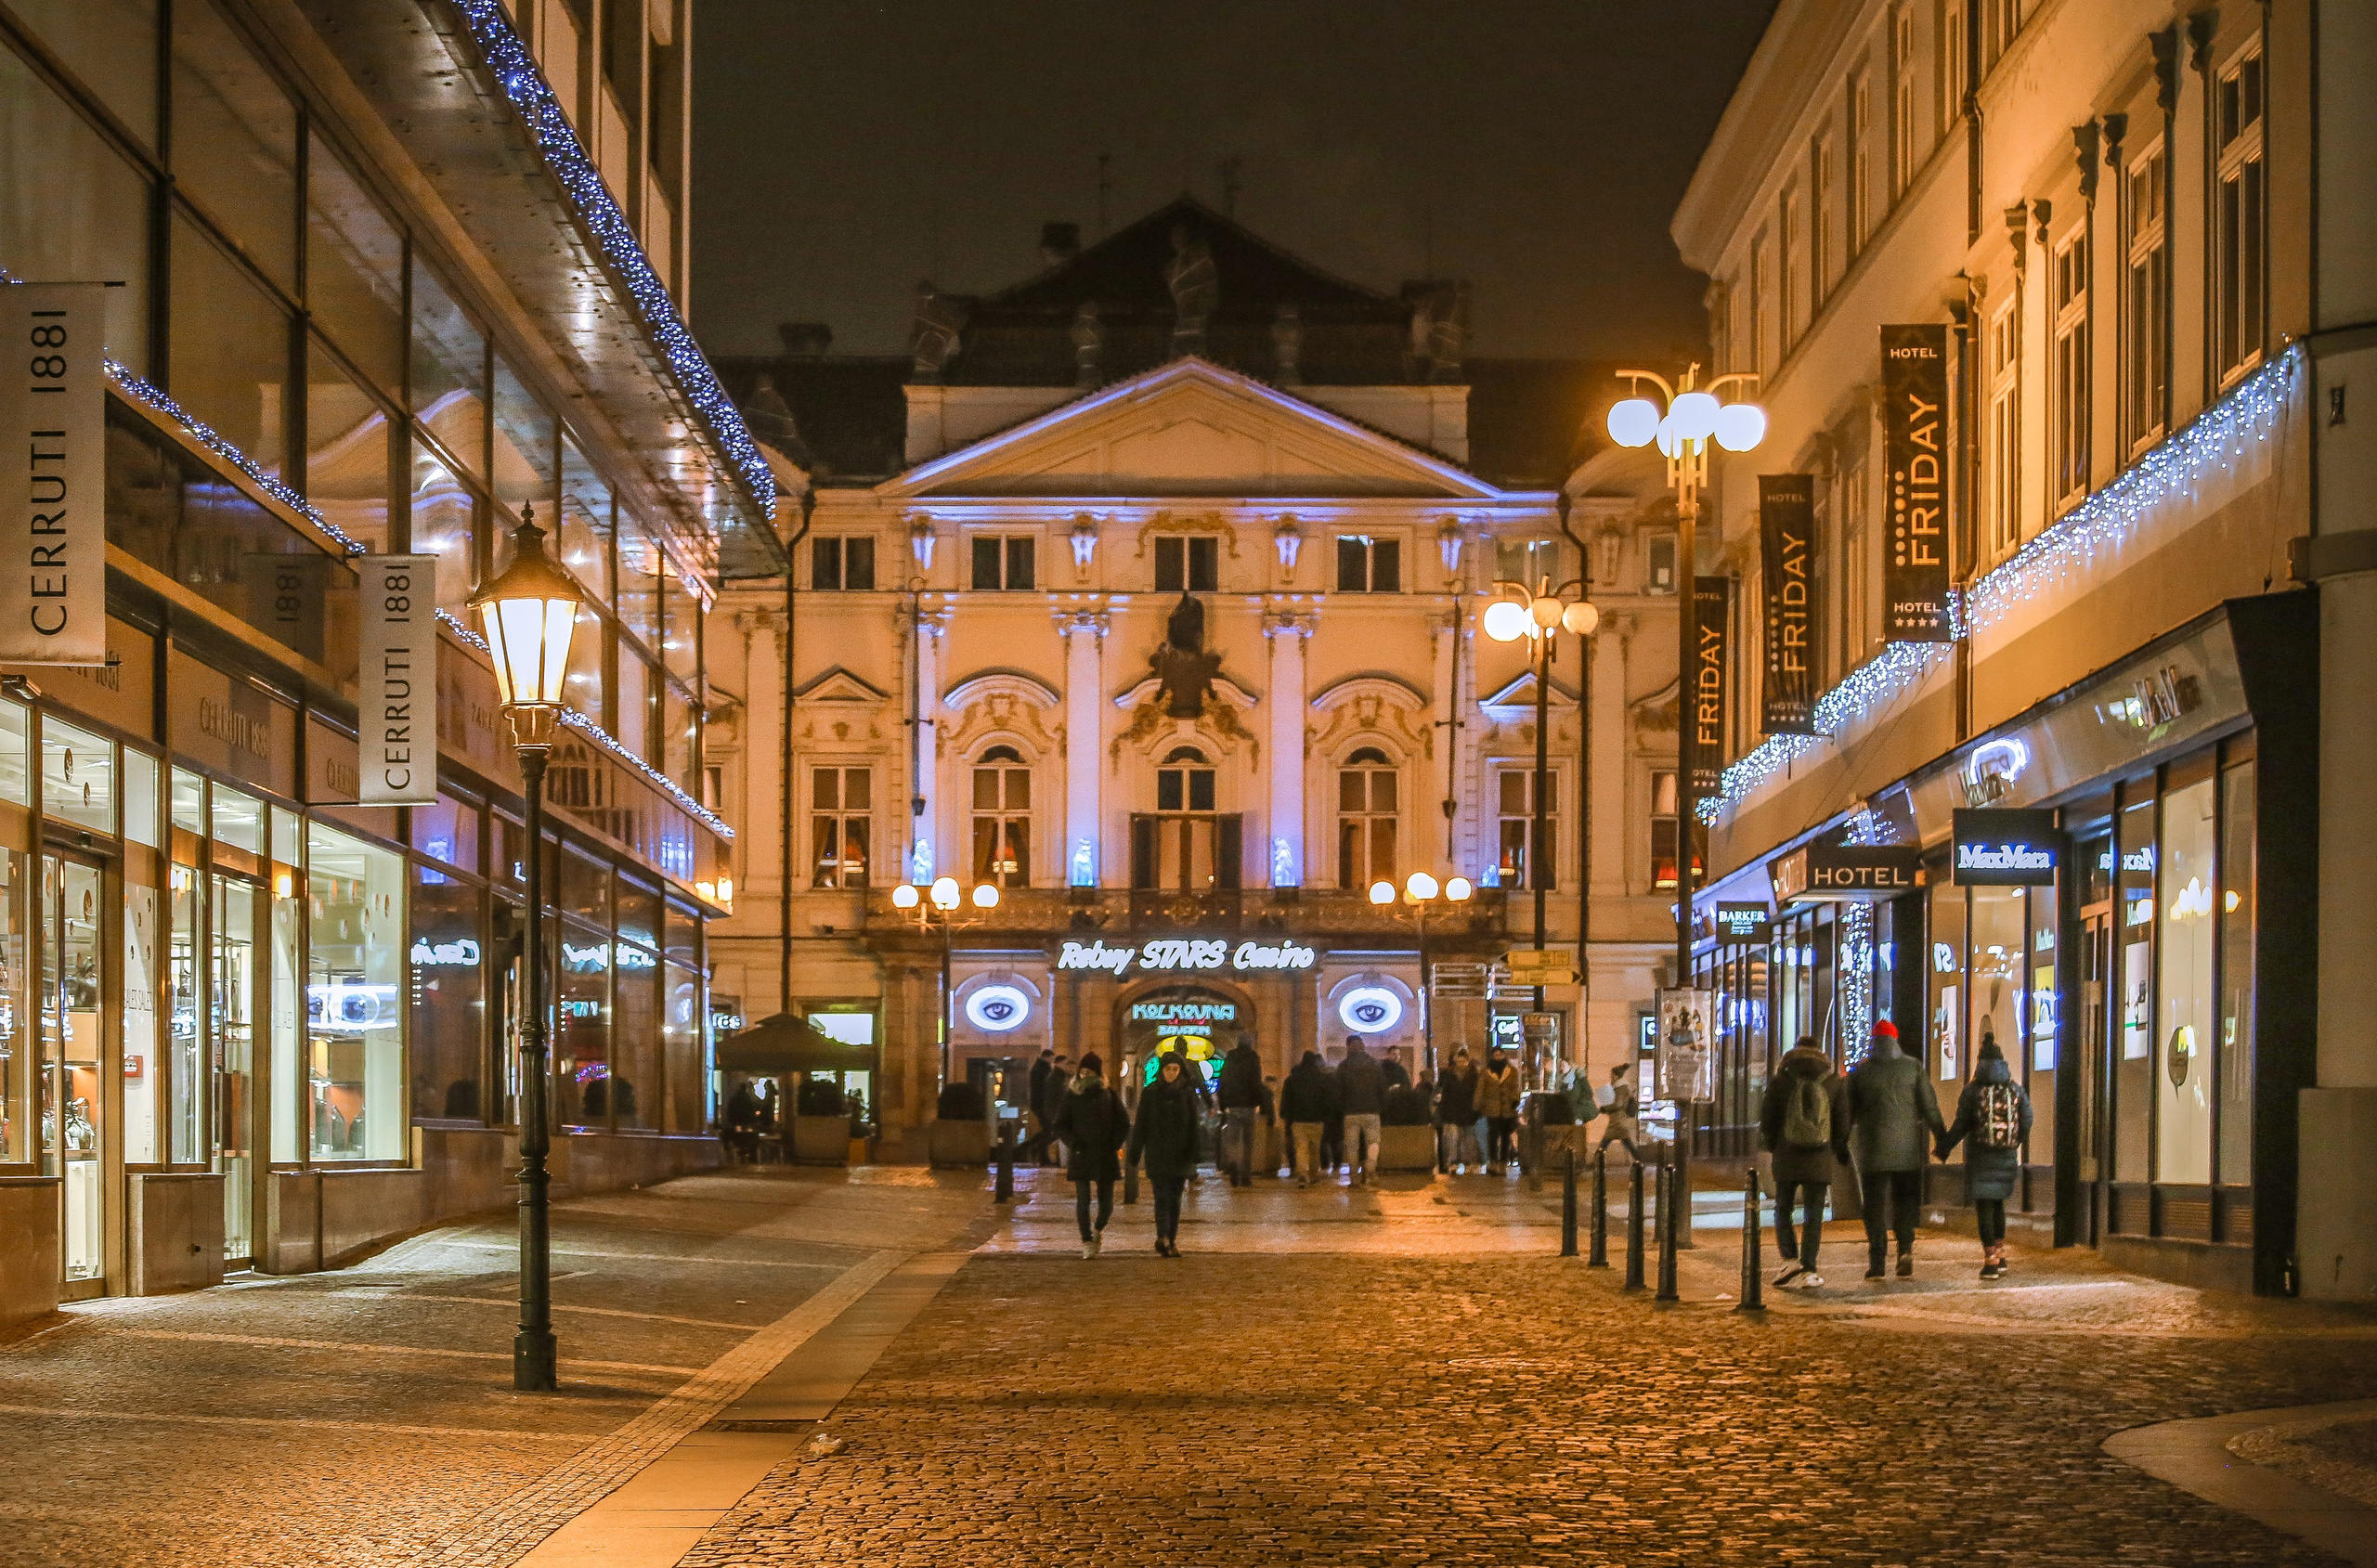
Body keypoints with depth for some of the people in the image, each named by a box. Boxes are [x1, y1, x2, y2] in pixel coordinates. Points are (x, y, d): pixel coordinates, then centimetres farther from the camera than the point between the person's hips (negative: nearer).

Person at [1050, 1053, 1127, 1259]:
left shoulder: (1110, 1096, 7)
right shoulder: (1071, 1097, 4)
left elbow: (1123, 1124, 11)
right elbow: (1060, 1126, 5)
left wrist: (1113, 1145, -3)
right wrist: (1074, 1143, -10)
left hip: (1105, 1156, 1)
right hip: (1080, 1156, -1)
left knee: (1106, 1203, 1)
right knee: (1083, 1200, -7)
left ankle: (1098, 1229, 30)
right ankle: (1087, 1242, 2)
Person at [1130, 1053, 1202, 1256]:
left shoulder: (1188, 1094, 6)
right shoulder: (1150, 1093, 3)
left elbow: (1194, 1127, 4)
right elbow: (1141, 1125, 4)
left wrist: (1193, 1155, -4)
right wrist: (1135, 1154, 1)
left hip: (1180, 1155, 2)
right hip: (1157, 1155, -2)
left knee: (1174, 1199, 7)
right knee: (1162, 1197, -14)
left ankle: (1172, 1241, 14)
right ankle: (1162, 1238, -28)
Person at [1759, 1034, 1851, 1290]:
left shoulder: (1780, 1081, -2)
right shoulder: (1835, 1082, 2)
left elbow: (1766, 1118, 1)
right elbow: (1843, 1121, 4)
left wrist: (1771, 1144, 19)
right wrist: (1839, 1153, 17)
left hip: (1787, 1156, -1)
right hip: (1820, 1160, 1)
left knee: (1783, 1209, 11)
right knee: (1813, 1215, 5)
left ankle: (1790, 1259, -7)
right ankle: (1808, 1271, 1)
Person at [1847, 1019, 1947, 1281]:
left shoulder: (1859, 1071, 3)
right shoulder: (1913, 1067, 3)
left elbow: (1848, 1111, 4)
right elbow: (1929, 1106, 0)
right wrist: (1942, 1138, 6)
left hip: (1872, 1149, -1)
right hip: (1907, 1148, 1)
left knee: (1874, 1204, 2)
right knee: (1904, 1202, 10)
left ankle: (1876, 1261, -5)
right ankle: (1905, 1250, -9)